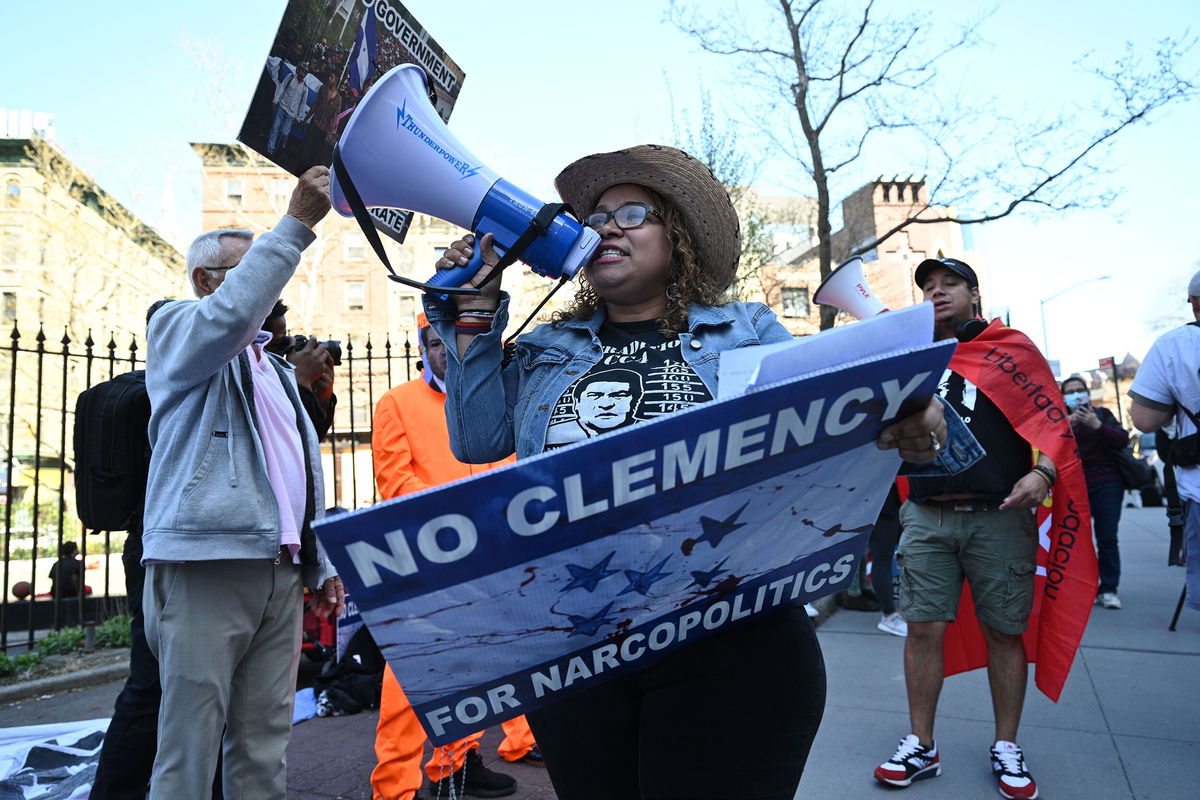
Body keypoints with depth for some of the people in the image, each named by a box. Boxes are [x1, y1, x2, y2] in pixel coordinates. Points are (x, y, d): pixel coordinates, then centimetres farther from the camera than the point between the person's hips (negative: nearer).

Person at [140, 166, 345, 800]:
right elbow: (231, 313, -19)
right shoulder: (175, 329, 7)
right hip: (205, 564, -6)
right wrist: (297, 223, -18)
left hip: (280, 570, 6)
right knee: (190, 747, -3)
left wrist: (322, 563, 18)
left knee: (263, 747, 9)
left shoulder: (275, 368, 26)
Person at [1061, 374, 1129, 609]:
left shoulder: (1102, 414, 10)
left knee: (1107, 539, -2)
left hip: (1106, 485, 0)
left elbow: (1123, 439, -3)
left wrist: (1097, 425, -16)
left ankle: (1108, 589, 5)